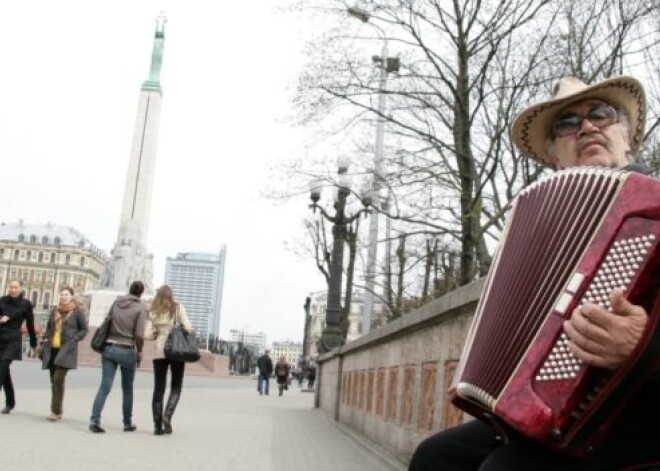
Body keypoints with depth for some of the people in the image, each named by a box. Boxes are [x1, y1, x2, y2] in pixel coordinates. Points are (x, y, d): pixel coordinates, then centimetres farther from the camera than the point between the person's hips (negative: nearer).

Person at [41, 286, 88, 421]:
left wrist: (73, 339, -11)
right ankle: (58, 411, 18)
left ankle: (55, 411, -12)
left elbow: (84, 329, 2)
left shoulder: (77, 311, -3)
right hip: (52, 349, 6)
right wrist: (46, 338, 9)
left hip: (67, 350, -6)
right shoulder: (54, 310, 12)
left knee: (58, 379, -15)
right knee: (54, 381, 8)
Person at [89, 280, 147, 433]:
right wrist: (139, 352, 1)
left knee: (105, 386, 0)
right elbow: (139, 335, -13)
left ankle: (94, 420, -14)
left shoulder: (116, 302, 6)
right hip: (127, 351, -3)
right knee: (127, 388, 13)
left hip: (109, 348, 3)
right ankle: (128, 423, 22)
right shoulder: (141, 307, -7)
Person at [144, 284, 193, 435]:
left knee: (158, 388, 6)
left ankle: (158, 425, 5)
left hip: (159, 352, 2)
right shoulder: (178, 307, 1)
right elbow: (188, 327, -9)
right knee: (176, 387, 9)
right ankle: (167, 416, -11)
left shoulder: (153, 312, 6)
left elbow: (147, 335, -2)